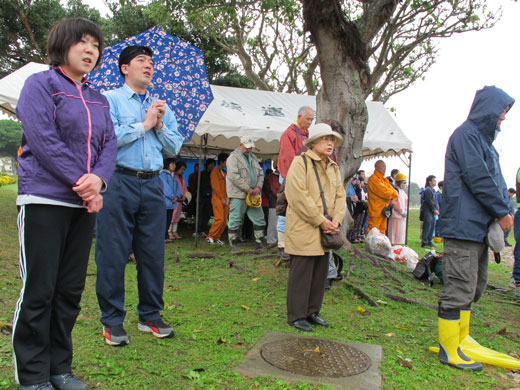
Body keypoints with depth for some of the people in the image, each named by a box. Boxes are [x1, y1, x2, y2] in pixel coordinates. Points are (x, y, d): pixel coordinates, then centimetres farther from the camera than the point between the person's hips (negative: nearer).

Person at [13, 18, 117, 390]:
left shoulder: (98, 99, 17)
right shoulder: (40, 84, 0)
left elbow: (109, 145, 7)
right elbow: (43, 140, -12)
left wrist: (98, 179, -12)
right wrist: (80, 183, -17)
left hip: (84, 204, 6)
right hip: (44, 200, -6)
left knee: (71, 290, 10)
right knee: (39, 290, -1)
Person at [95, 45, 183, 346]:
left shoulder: (161, 106, 19)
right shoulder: (110, 99, 4)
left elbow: (175, 148, 15)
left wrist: (160, 126, -1)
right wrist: (143, 124, -5)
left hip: (152, 185, 5)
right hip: (119, 183, -4)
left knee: (154, 253, 7)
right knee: (113, 254, -1)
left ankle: (151, 315, 21)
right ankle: (113, 321, 13)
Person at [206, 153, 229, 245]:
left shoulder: (224, 172, 21)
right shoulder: (215, 171, -2)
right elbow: (215, 186, -9)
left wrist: (227, 198, 6)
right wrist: (222, 198, -13)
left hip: (225, 200, 8)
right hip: (217, 199, -8)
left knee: (224, 221, 3)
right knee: (220, 219, -15)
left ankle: (216, 238, 10)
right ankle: (210, 237, -5)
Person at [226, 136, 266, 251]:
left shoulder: (253, 158, 18)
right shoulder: (233, 157, -7)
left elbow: (260, 173, 17)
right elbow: (234, 176, -17)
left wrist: (258, 187, -2)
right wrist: (248, 189, -16)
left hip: (252, 194, 7)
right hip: (238, 195, -7)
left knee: (259, 218, 8)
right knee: (235, 220, -2)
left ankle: (260, 242, 17)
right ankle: (233, 244, 8)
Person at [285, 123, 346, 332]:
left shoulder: (333, 167, 16)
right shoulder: (300, 162, -9)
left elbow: (340, 195, 14)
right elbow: (299, 197, -17)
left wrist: (336, 220, -3)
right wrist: (320, 221, -16)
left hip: (325, 232, 8)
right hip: (303, 230, -8)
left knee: (320, 273, 14)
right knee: (301, 274, -1)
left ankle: (312, 311, 28)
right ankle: (296, 316, 11)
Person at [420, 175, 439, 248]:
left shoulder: (433, 190, 19)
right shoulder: (428, 189, -11)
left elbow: (435, 201, 20)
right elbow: (429, 201, -17)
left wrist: (437, 209, 8)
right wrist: (434, 210, -15)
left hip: (432, 212, 10)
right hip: (427, 211, -9)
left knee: (432, 226, 11)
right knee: (427, 227, -8)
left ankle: (429, 242, 18)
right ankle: (424, 243, -5)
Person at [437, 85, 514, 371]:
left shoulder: (484, 138, 22)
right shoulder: (466, 134, -9)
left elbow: (496, 181, 20)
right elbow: (478, 178, -17)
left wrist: (504, 210, 5)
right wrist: (502, 212, -10)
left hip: (479, 227, 10)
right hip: (463, 226, -10)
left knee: (474, 288, 15)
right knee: (459, 289, -6)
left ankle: (460, 341, 26)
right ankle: (449, 351, 3)